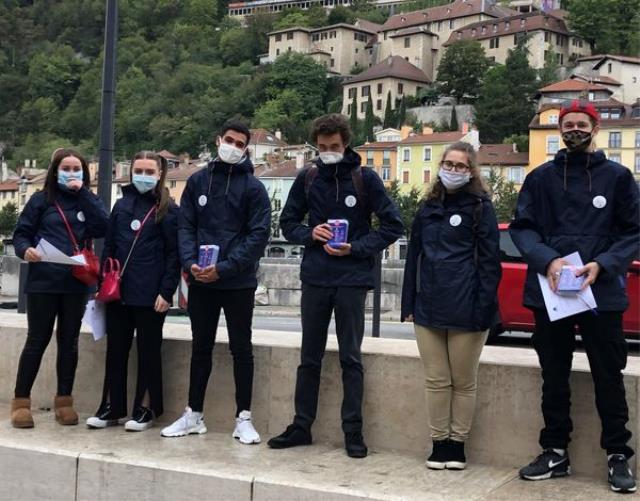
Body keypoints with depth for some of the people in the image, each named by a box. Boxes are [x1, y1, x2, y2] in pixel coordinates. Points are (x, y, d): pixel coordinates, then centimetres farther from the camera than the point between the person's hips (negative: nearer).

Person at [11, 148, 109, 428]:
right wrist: (25, 250, -19)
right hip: (43, 281, -2)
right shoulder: (41, 200, 5)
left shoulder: (88, 201, 11)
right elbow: (21, 233, 3)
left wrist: (82, 193, -9)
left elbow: (103, 227, -7)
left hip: (77, 283, 2)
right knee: (37, 340, 0)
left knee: (69, 341, 8)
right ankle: (21, 401, 9)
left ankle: (64, 400, 17)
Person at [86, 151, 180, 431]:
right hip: (118, 290, 5)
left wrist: (166, 292, -13)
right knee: (116, 349, 9)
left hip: (150, 294, -4)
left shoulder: (168, 209, -2)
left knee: (148, 350, 4)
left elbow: (174, 254, -6)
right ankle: (112, 407, 18)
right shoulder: (121, 205, 12)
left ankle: (146, 409, 13)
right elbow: (109, 247, 14)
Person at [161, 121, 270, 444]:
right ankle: (194, 416, 22)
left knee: (241, 348, 4)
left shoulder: (253, 187, -2)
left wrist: (224, 268, -17)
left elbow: (258, 235, -8)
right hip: (200, 281, 3)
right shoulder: (197, 181, 8)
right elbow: (186, 227, 5)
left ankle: (243, 419, 12)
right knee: (201, 347, 12)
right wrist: (190, 263, -12)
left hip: (238, 283, -3)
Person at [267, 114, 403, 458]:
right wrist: (309, 233, -8)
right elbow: (288, 223, 14)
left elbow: (392, 226, -1)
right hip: (314, 279, 3)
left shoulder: (365, 179, -1)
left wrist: (356, 248, -12)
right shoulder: (307, 179, 7)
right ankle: (301, 426, 20)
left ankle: (353, 430, 12)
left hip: (352, 280, -3)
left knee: (350, 358, 4)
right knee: (309, 358, 10)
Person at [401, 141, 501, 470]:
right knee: (436, 381, 9)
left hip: (465, 310, -4)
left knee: (464, 382, 7)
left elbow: (490, 261, -6)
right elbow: (414, 257, 15)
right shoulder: (428, 208, 13)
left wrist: (484, 308, -13)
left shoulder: (480, 207, -1)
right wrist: (408, 304, 10)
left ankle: (457, 445, 18)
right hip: (429, 308, 4)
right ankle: (439, 444, 19)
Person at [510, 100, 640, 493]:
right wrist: (547, 260, -15)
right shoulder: (541, 178, 7)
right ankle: (555, 452, 23)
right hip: (550, 292, 2)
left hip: (603, 293, -2)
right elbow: (522, 228, 3)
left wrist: (603, 265, -14)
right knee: (554, 378, 11)